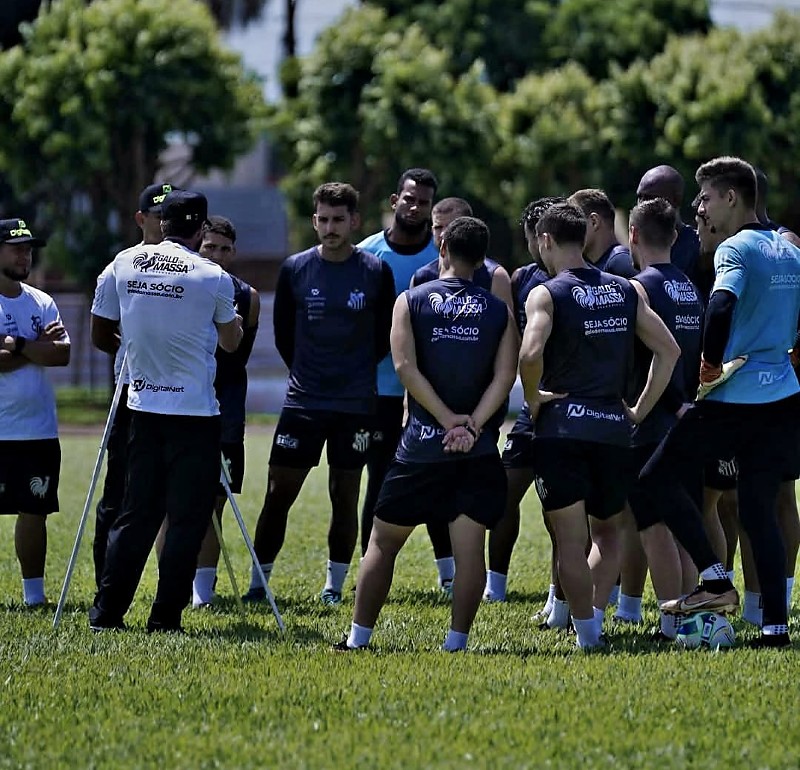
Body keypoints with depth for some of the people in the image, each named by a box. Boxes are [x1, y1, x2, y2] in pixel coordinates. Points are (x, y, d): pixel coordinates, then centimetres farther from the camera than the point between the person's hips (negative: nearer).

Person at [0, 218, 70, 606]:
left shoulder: (42, 303, 11)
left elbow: (63, 353, -2)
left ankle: (34, 593, 15)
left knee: (35, 512, 8)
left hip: (40, 429, 5)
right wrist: (38, 347, -10)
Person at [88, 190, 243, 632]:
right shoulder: (213, 278, -8)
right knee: (187, 519, 2)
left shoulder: (124, 264, 2)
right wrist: (237, 319, 27)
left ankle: (106, 612, 9)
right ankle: (165, 618, 1)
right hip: (195, 411, -4)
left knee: (136, 513, 12)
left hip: (143, 405, 4)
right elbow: (231, 343, 7)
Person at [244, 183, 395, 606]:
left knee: (345, 496, 4)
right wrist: (305, 373, 11)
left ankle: (335, 585, 14)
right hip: (302, 402, 1)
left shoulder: (376, 272, -3)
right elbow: (283, 332, 12)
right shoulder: (295, 269, 0)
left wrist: (355, 373, 9)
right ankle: (258, 583, 6)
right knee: (279, 493, -1)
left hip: (355, 406, -1)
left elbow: (385, 337, 7)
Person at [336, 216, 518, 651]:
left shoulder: (411, 301, 1)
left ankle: (359, 637, 10)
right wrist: (471, 426, -11)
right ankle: (456, 643, -3)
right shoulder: (499, 310, 4)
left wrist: (449, 419, -9)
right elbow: (505, 374, -7)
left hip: (422, 443, -1)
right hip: (479, 451, 1)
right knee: (469, 547, 2)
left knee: (383, 541, 9)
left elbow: (406, 367, -10)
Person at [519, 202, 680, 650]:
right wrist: (640, 411, 10)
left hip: (563, 427, -4)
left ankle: (587, 632, -5)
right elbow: (669, 350, 6)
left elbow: (531, 354, -23)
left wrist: (533, 399, -6)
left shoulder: (547, 294, -5)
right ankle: (596, 612, 5)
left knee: (571, 540, 1)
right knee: (608, 533, 20)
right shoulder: (625, 291, 9)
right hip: (614, 427, 4)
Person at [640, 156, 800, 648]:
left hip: (732, 400, -8)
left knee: (659, 479, 3)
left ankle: (716, 581, -5)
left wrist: (712, 363, -15)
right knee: (759, 509, 9)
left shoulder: (736, 249, -10)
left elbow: (722, 306, -28)